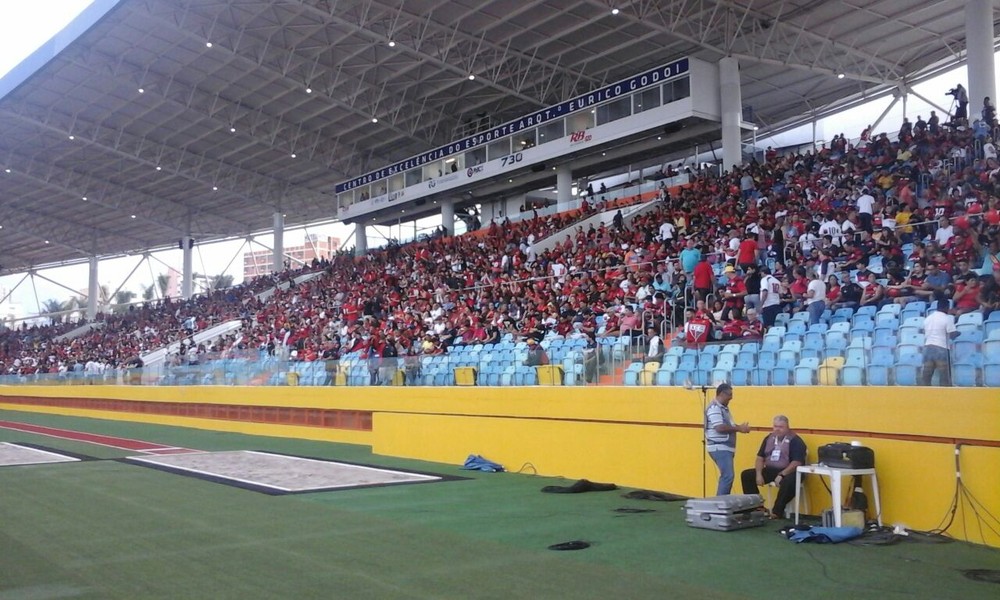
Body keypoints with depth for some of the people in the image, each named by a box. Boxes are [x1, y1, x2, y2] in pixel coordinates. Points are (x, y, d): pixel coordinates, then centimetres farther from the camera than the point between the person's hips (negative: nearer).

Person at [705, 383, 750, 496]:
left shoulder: (723, 408, 17)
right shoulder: (714, 408, -15)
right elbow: (720, 428, -25)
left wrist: (739, 427, 3)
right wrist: (738, 428, -18)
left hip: (726, 448, 10)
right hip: (719, 448, -10)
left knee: (726, 476, 11)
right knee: (728, 476, -15)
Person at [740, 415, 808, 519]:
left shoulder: (795, 440, -8)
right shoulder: (769, 438, 10)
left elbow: (797, 463, -17)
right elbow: (760, 457, 12)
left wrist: (782, 475, -26)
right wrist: (759, 474, -5)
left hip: (788, 472, -6)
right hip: (770, 470, 6)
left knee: (788, 481, -40)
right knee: (746, 475, -7)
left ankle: (777, 512, -27)